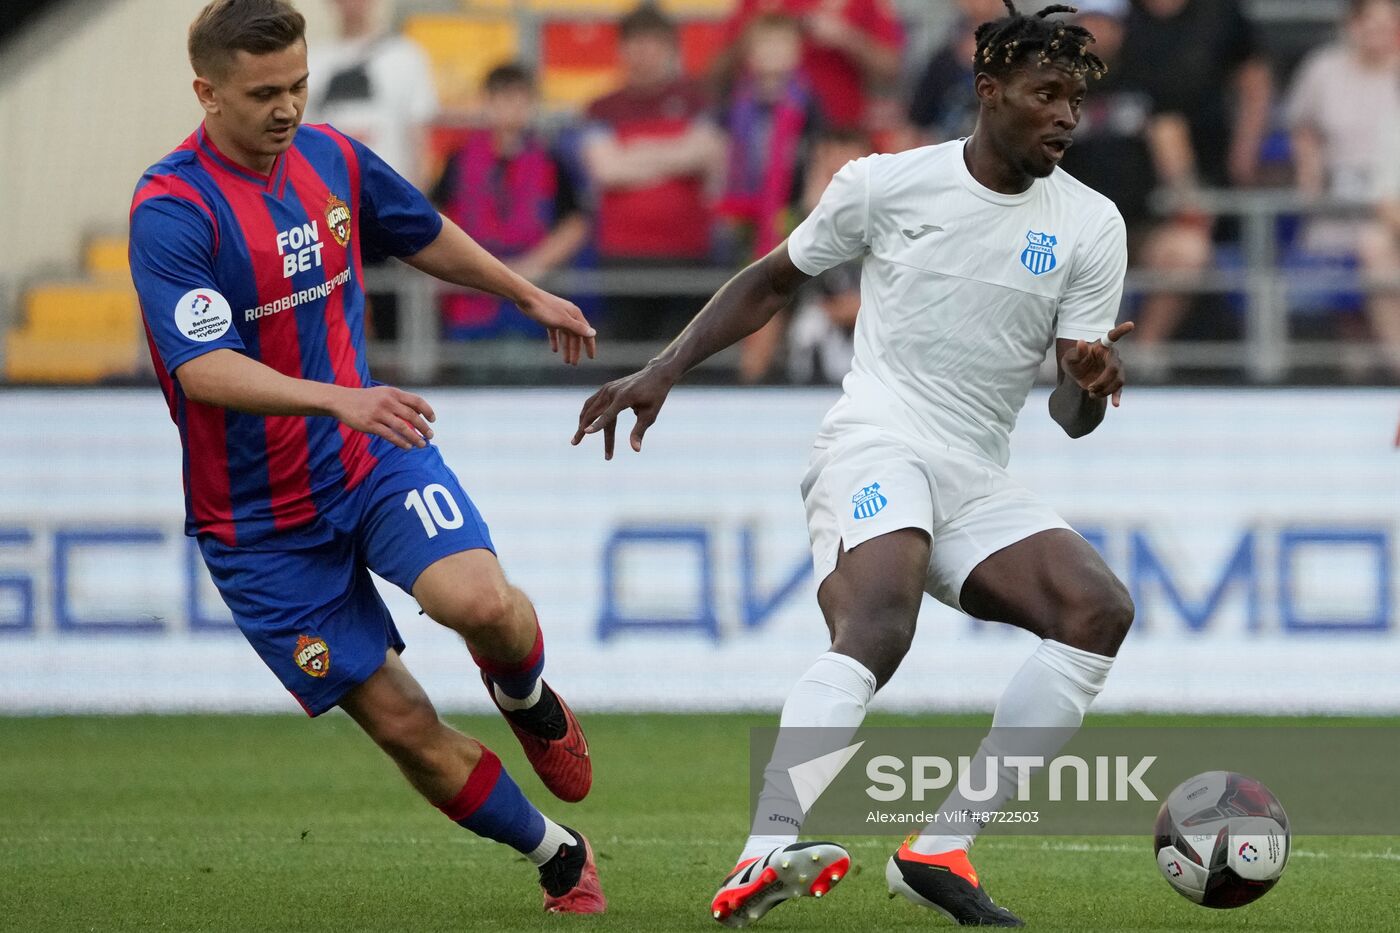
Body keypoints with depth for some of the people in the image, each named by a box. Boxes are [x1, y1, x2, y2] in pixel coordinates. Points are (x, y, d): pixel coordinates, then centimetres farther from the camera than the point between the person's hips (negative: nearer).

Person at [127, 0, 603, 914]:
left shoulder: (334, 160, 0)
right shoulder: (170, 212, -21)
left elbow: (425, 234, 21)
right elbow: (204, 369, -32)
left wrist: (530, 296, 34)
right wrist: (340, 399, -45)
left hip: (375, 457, 4)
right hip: (260, 522, -4)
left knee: (479, 599, -26)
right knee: (405, 727, -3)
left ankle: (527, 699, 10)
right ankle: (565, 863, 17)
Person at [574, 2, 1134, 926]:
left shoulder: (1092, 225, 5)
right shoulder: (887, 183, 1)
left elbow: (1072, 417, 3)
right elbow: (773, 281, 16)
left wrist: (1090, 384, -22)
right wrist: (662, 373, 7)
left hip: (979, 483, 4)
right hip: (875, 442, -4)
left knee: (1100, 609, -20)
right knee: (878, 626, -34)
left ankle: (939, 850, -20)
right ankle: (766, 855, -49)